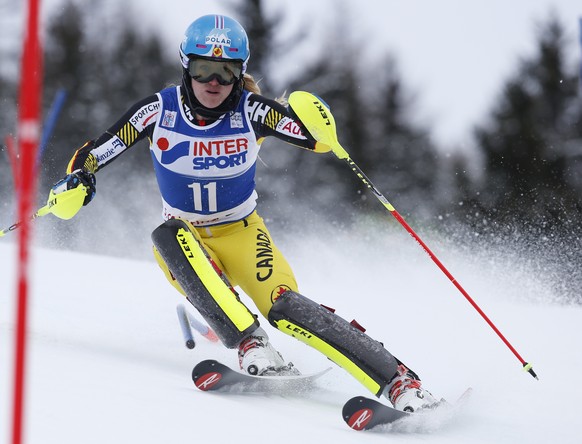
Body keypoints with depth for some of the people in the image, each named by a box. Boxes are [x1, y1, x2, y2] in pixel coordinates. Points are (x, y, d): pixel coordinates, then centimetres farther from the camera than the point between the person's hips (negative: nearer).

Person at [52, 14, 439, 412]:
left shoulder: (251, 111, -13)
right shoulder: (160, 110, -11)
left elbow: (320, 140, -17)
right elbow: (90, 156, -7)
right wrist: (76, 183, -29)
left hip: (242, 234, -2)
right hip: (186, 244, 2)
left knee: (284, 307, -27)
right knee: (168, 235, -34)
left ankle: (400, 382, -31)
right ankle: (251, 346, -40)